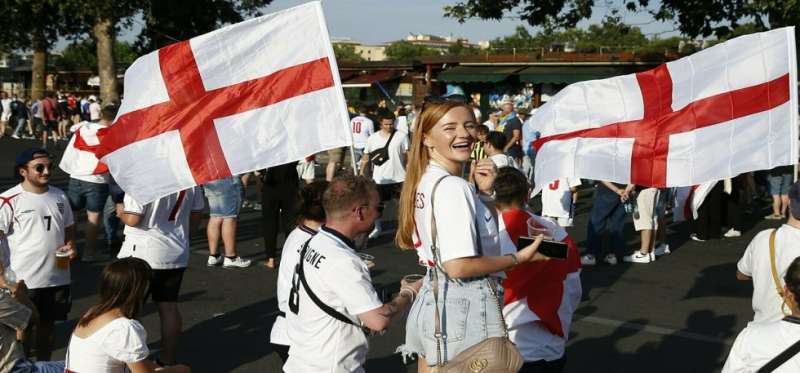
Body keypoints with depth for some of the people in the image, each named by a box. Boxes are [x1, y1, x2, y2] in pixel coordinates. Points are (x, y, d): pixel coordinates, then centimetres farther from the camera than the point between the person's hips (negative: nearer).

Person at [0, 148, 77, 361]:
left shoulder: (59, 196, 7)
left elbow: (69, 228, 19)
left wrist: (70, 246, -3)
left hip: (57, 278, 5)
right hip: (23, 281, -5)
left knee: (47, 325, 19)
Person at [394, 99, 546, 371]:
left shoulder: (426, 181, 7)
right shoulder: (453, 187, -21)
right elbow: (458, 266, -25)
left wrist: (483, 192, 1)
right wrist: (520, 258, -15)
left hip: (432, 298, 9)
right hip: (465, 306, -9)